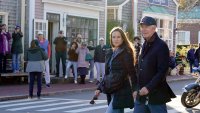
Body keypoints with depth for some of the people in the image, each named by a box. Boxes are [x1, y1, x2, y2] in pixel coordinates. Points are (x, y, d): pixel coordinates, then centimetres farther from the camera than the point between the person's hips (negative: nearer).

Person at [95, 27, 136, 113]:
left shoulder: (126, 53, -7)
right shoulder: (109, 53, 13)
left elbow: (132, 72, -11)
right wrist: (100, 88, 12)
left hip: (122, 91, -7)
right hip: (111, 91, 7)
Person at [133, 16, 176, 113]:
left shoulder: (161, 46, -10)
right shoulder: (145, 46, 14)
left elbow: (162, 71, -18)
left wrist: (148, 88, -23)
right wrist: (137, 89, 13)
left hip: (156, 95, -7)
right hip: (141, 95, 7)